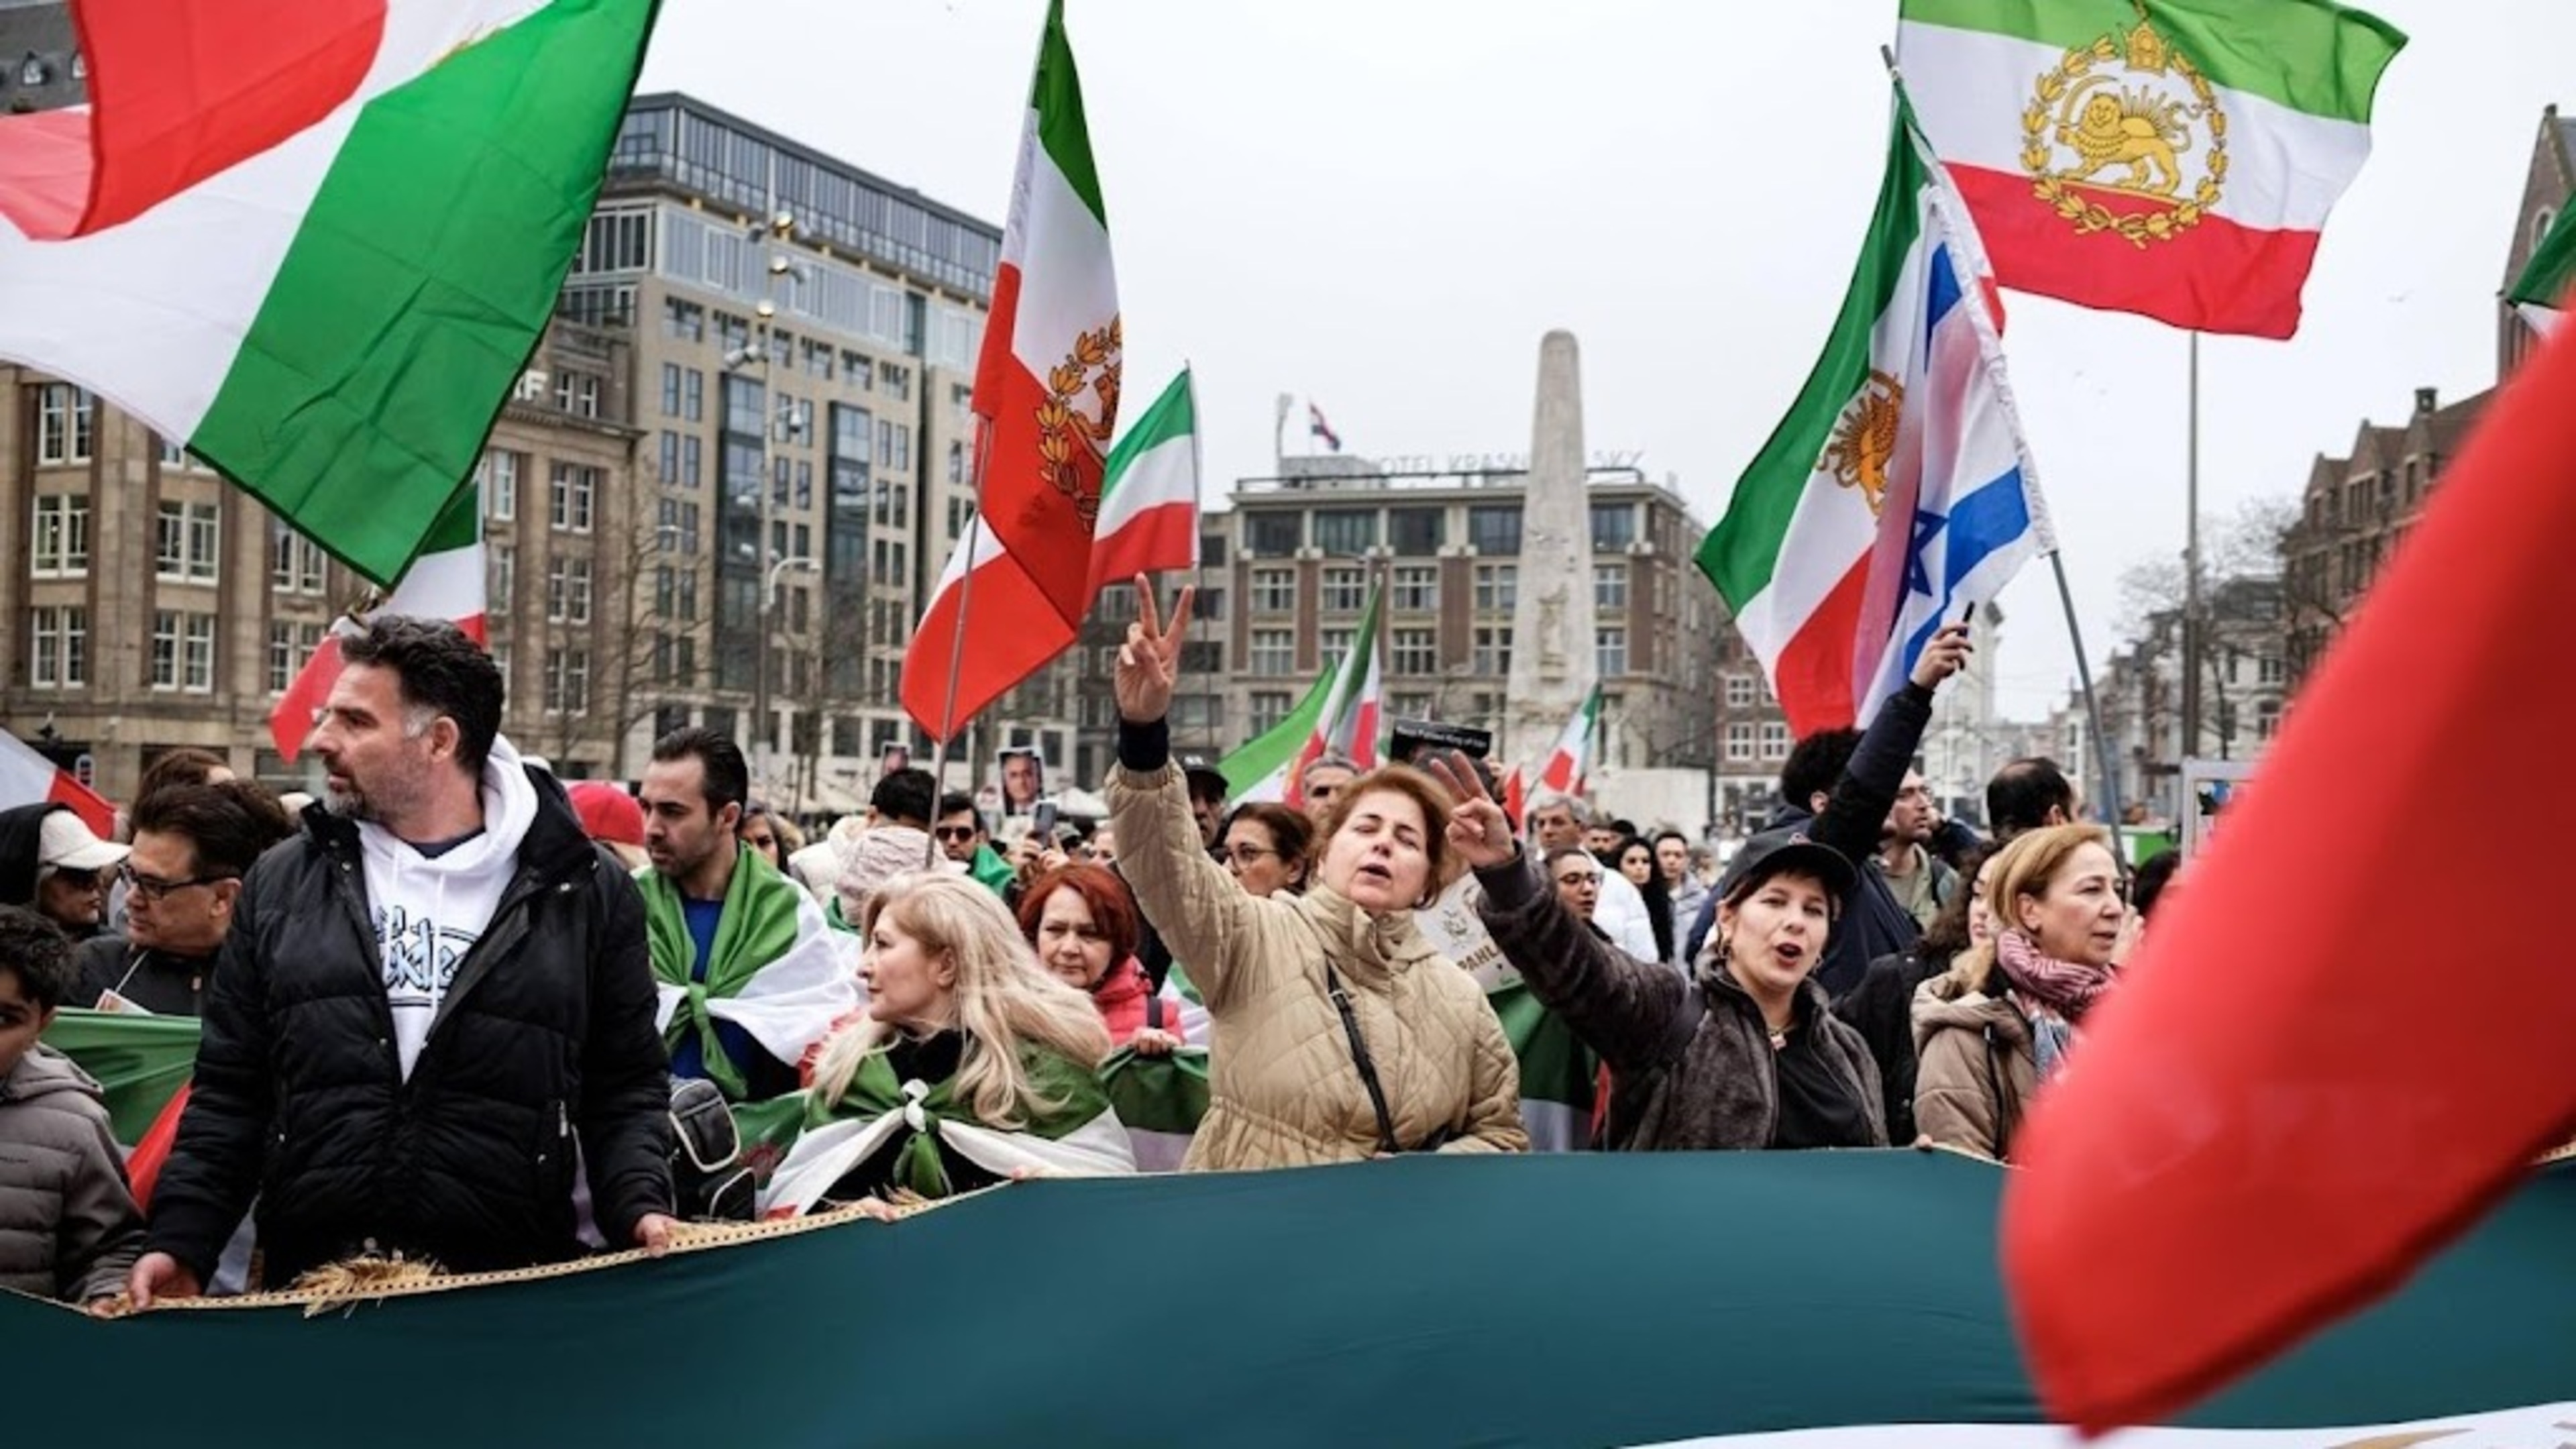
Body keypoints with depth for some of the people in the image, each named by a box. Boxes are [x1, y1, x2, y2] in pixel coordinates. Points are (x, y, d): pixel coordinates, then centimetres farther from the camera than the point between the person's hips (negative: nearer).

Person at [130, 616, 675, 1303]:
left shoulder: (584, 892, 2)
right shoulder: (281, 884, 9)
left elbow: (626, 1089, 5)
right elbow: (228, 1094, 11)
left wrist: (640, 1208, -11)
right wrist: (180, 1244, 1)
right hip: (309, 1294, 2)